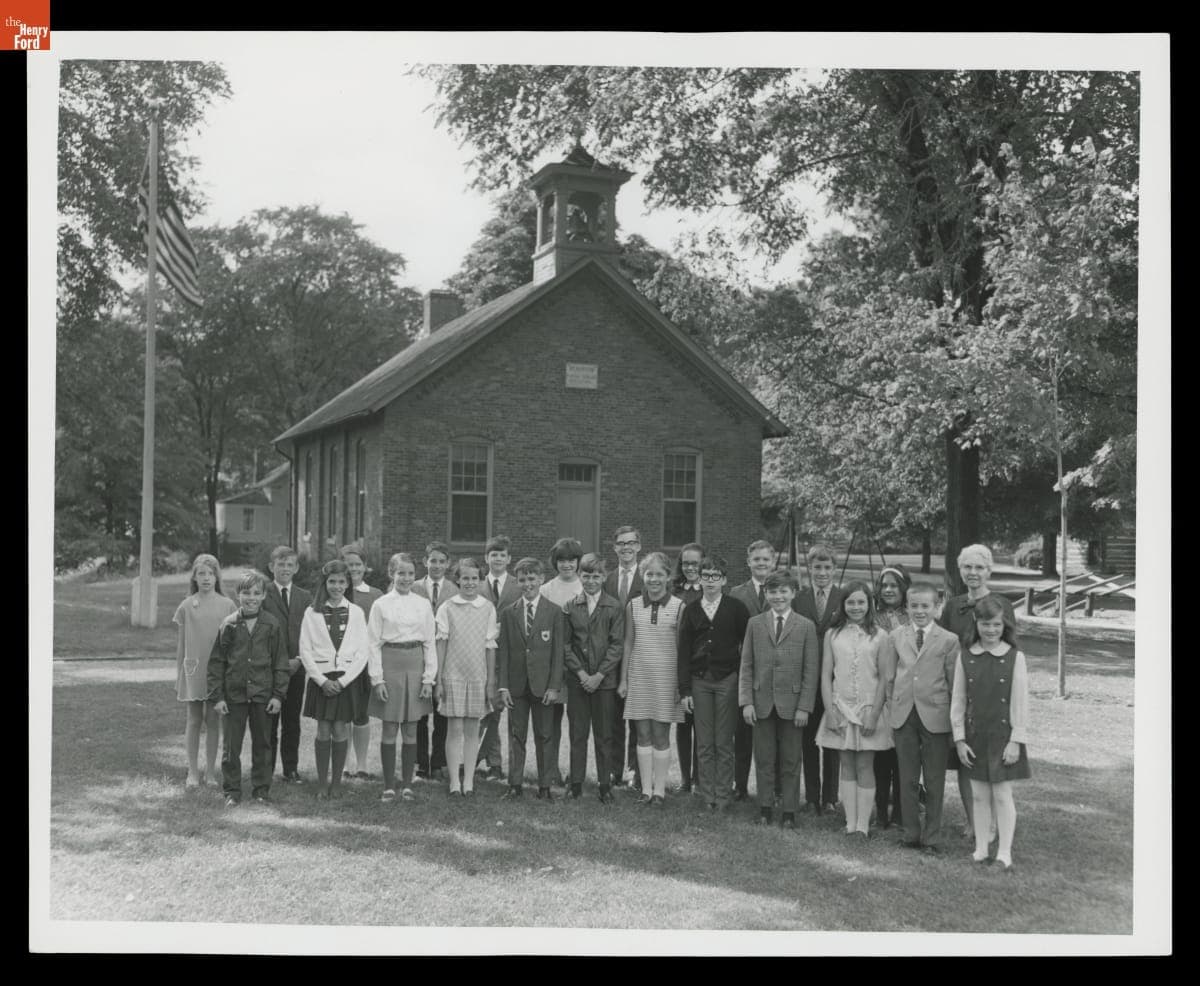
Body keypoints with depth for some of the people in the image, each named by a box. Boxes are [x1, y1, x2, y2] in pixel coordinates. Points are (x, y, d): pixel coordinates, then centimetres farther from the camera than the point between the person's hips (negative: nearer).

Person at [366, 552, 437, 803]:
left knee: (410, 731, 6)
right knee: (389, 730, 2)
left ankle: (407, 784, 14)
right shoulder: (381, 605, 0)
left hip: (415, 666, 2)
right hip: (389, 665, -2)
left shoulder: (423, 605, 5)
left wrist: (429, 677, -1)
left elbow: (430, 643, 6)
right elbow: (373, 643, -1)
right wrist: (377, 678, -7)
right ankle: (389, 786, 10)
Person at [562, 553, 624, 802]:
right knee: (577, 733, 5)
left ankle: (605, 784, 11)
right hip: (577, 679, 1)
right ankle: (576, 783, 12)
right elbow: (566, 644, 3)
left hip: (604, 679, -1)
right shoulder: (570, 607, 5)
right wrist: (580, 672, -7)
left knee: (604, 735, 4)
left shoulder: (614, 608, 0)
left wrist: (599, 675, -10)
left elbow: (617, 644, -4)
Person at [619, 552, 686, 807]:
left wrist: (682, 684, -4)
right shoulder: (633, 606, 4)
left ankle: (660, 790, 10)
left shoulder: (679, 607, -3)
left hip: (666, 678, -2)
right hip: (639, 678, 2)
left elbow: (682, 647, -2)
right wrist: (623, 680, 7)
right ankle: (646, 789, 12)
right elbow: (628, 644, 9)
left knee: (661, 735, 1)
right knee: (643, 735, 5)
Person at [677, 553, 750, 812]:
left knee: (724, 743, 3)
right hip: (699, 681, 2)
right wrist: (685, 689, 0)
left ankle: (723, 796, 11)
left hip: (727, 681, -2)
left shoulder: (736, 607, -1)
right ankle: (707, 797, 12)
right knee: (704, 745, 5)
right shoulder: (691, 610, 5)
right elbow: (683, 651, 5)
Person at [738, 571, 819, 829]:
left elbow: (811, 670, -2)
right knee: (764, 760, 7)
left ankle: (789, 812, 15)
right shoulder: (754, 624, 5)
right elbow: (746, 666, 5)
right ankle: (765, 809, 18)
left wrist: (804, 706, -7)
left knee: (790, 762, 6)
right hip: (762, 702, 2)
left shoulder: (806, 626, 0)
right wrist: (746, 701, -3)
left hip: (791, 703, -1)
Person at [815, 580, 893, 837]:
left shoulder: (879, 636, -2)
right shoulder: (833, 635, 4)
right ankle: (850, 824, 8)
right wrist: (830, 710, -4)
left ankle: (863, 825, 2)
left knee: (865, 767, 0)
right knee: (847, 767, 6)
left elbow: (883, 678, -3)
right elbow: (826, 675, 4)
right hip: (840, 707, 2)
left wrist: (874, 714, -9)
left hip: (868, 708, -2)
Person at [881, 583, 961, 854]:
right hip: (903, 716, 2)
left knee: (934, 782, 5)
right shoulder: (895, 637, 5)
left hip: (935, 717, -2)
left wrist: (955, 721, -2)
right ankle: (911, 834, 21)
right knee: (907, 780, 10)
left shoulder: (948, 640, -3)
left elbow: (955, 684, -1)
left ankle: (932, 837, 15)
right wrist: (892, 710, 5)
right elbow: (888, 677, 8)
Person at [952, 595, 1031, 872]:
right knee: (979, 795, 9)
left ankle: (1004, 854, 8)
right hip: (975, 736, 3)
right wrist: (959, 739, 1)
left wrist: (1016, 741, -8)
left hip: (1003, 735, -2)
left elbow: (1020, 702, -5)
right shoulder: (966, 657, 0)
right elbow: (957, 700, 4)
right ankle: (980, 850, 18)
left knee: (1002, 794, 1)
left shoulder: (1014, 658, -6)